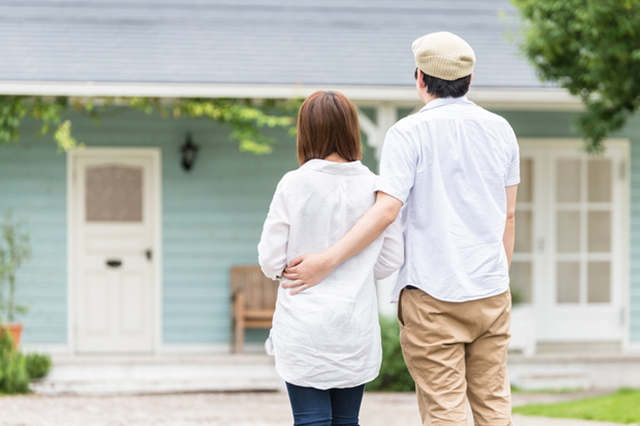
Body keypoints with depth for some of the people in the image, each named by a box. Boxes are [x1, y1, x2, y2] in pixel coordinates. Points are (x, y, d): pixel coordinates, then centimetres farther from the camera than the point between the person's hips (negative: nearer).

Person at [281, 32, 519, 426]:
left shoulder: (409, 133, -8)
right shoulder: (499, 130, 8)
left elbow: (387, 210, -18)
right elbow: (508, 215, 14)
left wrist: (328, 260, -15)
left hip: (434, 294, -4)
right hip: (491, 291, 5)